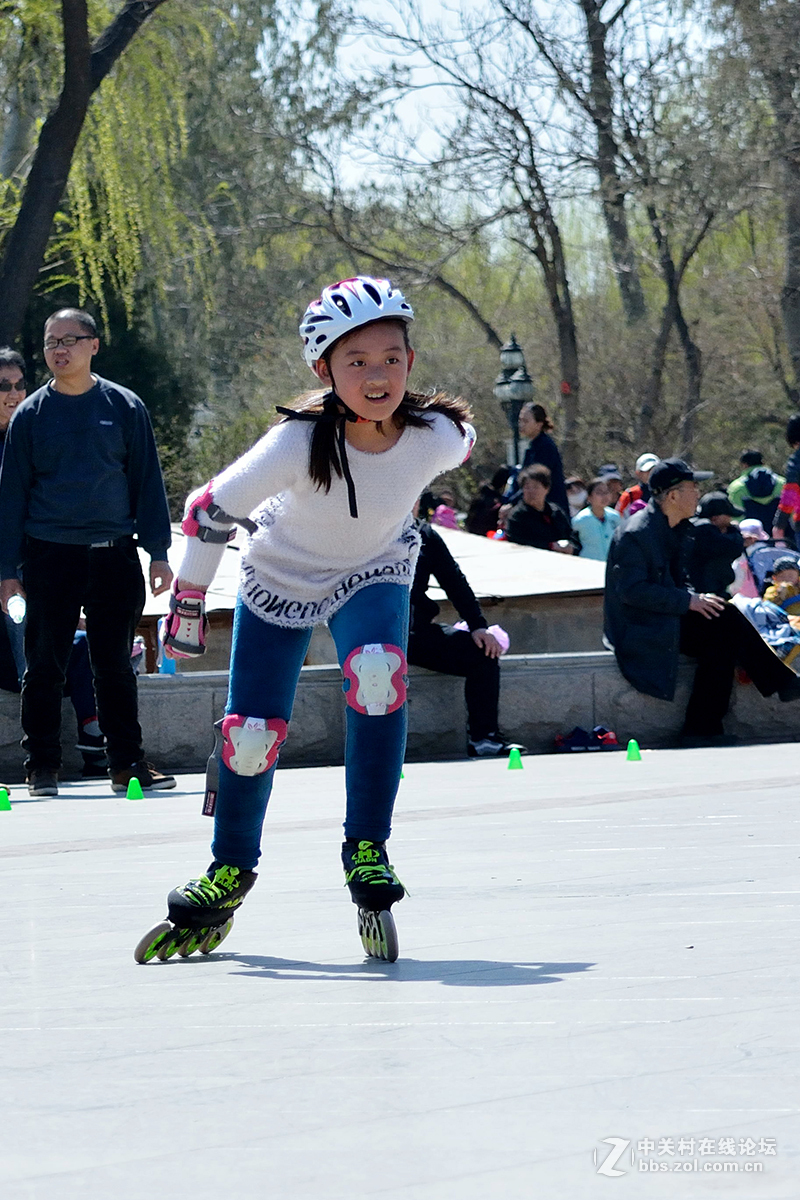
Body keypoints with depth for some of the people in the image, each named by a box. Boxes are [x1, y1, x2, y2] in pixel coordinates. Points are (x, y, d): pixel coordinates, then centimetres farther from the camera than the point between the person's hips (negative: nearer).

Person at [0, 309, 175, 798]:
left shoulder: (125, 407, 4)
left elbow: (147, 481, 8)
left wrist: (158, 552, 3)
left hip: (114, 556, 0)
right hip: (50, 557, 0)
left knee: (116, 666, 6)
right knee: (45, 667, 2)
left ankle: (128, 762, 12)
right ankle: (43, 766, 10)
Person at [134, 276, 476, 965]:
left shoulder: (437, 437, -28)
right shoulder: (298, 444, -35)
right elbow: (210, 512, -20)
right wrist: (187, 610, -9)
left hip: (374, 573, 1)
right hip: (282, 578, -1)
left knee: (377, 674, -30)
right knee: (252, 732, -1)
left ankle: (367, 850, -15)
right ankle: (231, 870, 28)